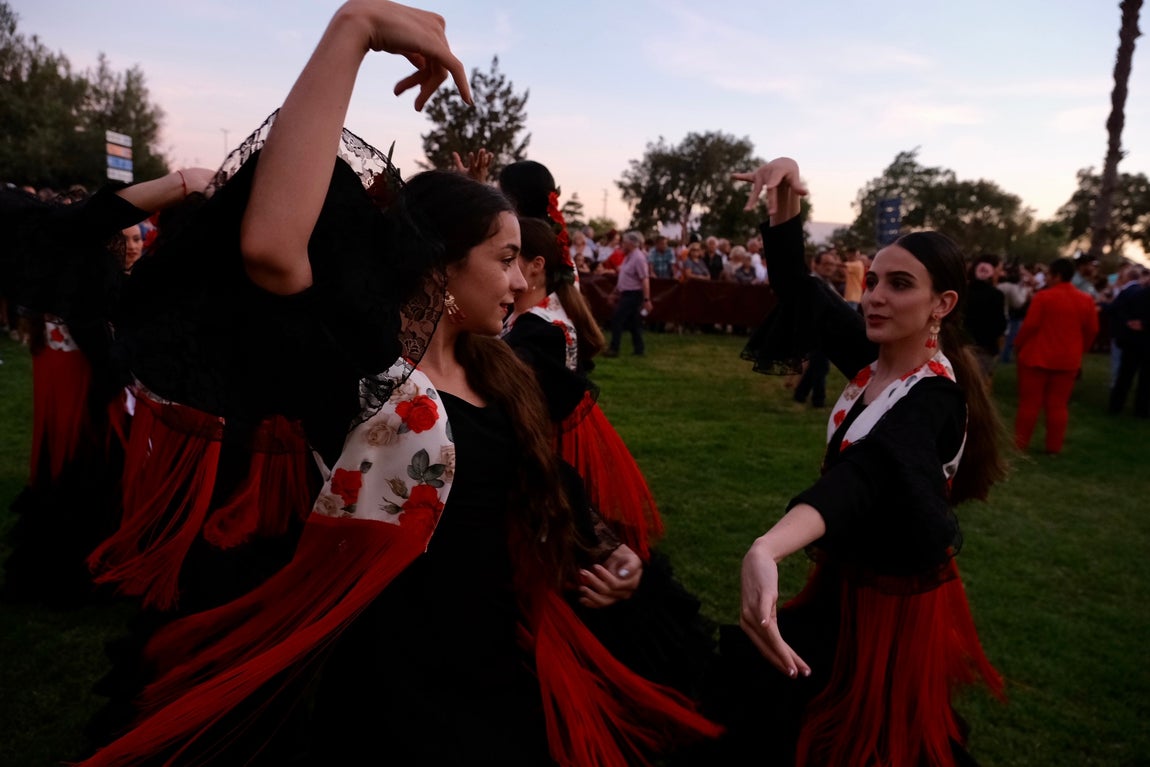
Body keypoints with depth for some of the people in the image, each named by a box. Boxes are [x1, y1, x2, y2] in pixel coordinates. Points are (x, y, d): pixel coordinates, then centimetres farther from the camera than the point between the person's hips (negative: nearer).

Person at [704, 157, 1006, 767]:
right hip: (849, 580, 8)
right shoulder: (872, 357, -6)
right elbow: (795, 284, -4)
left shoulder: (934, 399, -28)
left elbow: (864, 474, -49)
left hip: (894, 601, -7)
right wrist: (785, 203, -23)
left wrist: (765, 552, -67)